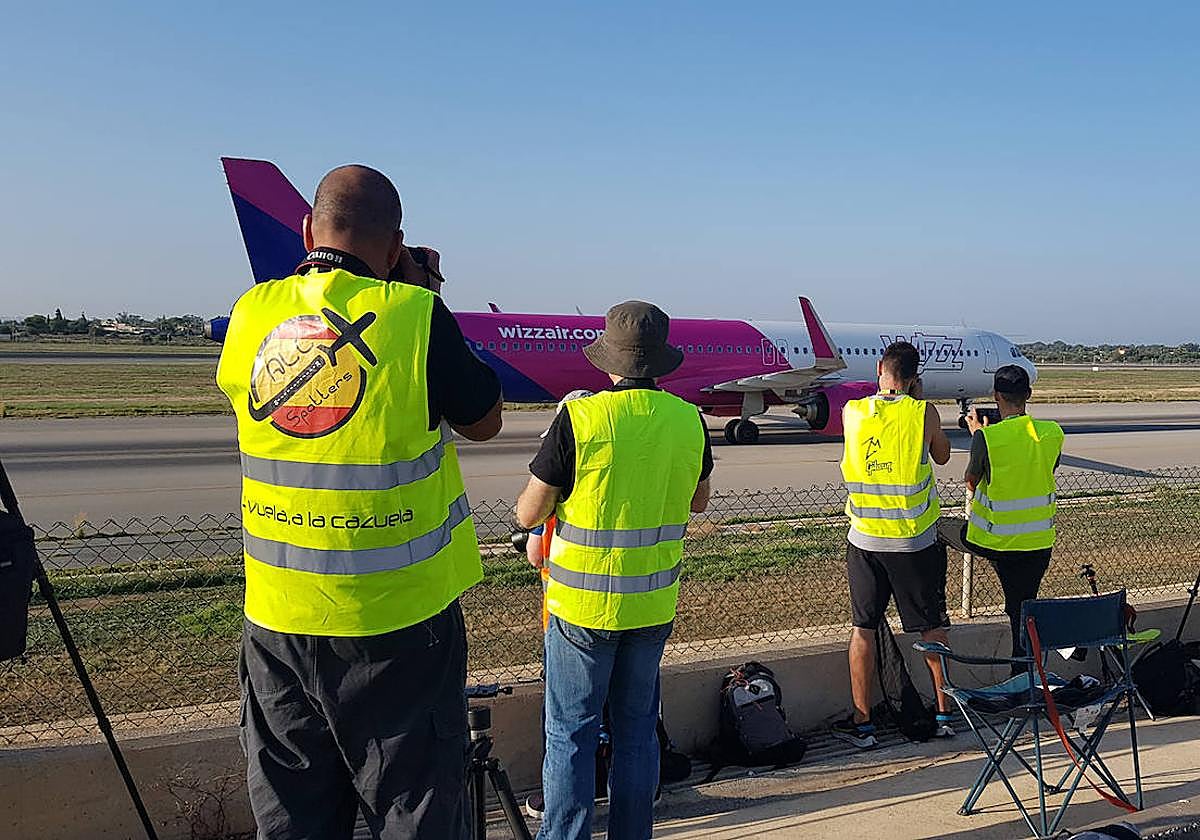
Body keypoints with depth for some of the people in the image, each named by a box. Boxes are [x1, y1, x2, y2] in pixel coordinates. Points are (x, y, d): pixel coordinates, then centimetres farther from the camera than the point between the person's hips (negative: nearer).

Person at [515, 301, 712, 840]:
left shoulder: (579, 418, -16)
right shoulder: (689, 420, -3)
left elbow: (528, 514, -9)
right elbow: (698, 502, 14)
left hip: (584, 603, -4)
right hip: (654, 603, 4)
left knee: (570, 733, 7)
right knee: (637, 729, 16)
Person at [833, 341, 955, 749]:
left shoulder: (851, 412, -3)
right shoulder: (924, 412, -8)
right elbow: (942, 456, 10)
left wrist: (889, 395, 25)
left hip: (865, 539, 1)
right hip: (915, 541, -1)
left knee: (863, 628, 9)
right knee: (932, 627, 15)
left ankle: (861, 722, 13)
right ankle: (944, 712, 26)